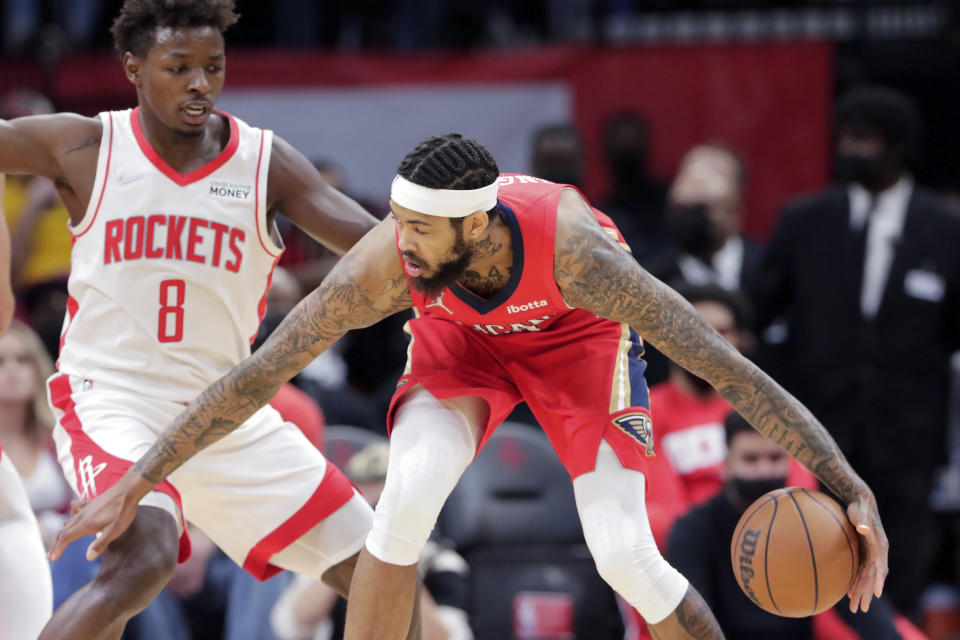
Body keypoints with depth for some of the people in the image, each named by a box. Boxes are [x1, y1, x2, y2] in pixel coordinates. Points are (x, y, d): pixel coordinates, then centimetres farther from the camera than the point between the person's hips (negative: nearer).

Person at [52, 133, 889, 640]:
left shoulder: (573, 251, -44)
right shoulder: (384, 265, -37)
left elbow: (723, 366, -42)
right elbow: (254, 379, -27)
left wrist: (849, 486, -46)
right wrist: (134, 486, -26)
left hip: (578, 330, -2)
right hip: (461, 334, 2)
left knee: (625, 555, -15)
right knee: (404, 506, -23)